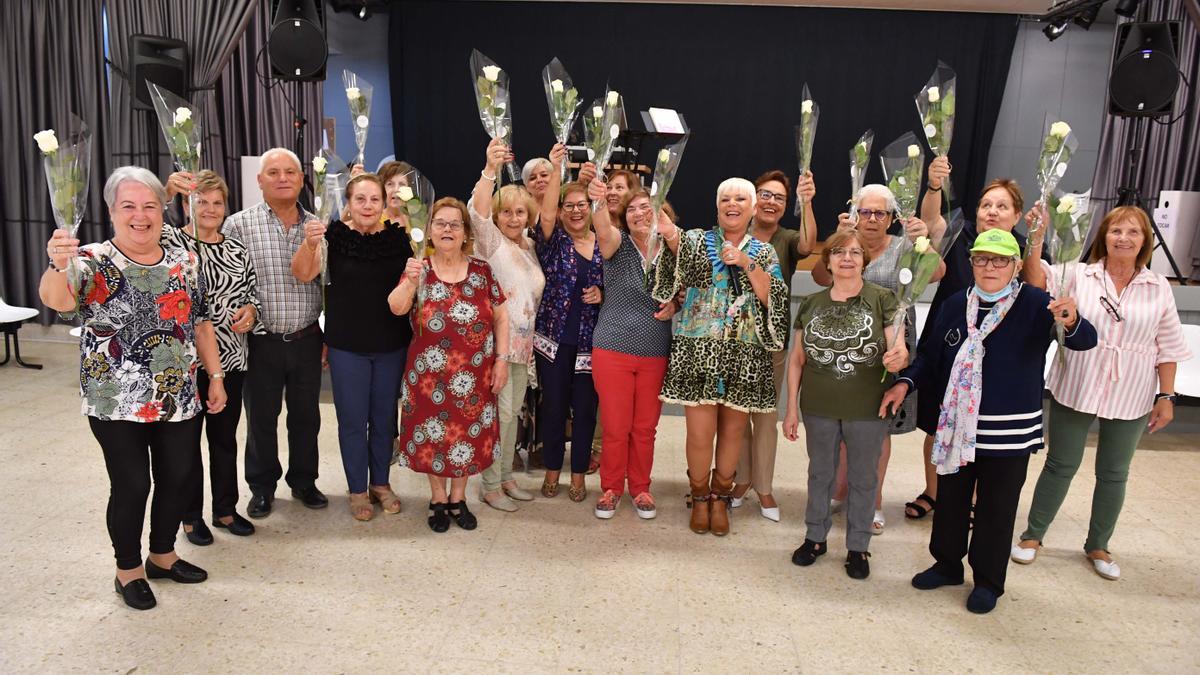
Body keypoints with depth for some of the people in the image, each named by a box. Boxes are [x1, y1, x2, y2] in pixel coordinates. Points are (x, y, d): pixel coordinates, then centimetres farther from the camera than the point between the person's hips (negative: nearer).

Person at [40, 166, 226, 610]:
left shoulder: (185, 264, 4)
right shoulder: (93, 262, -9)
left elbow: (201, 324, 11)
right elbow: (56, 299, -29)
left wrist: (216, 376, 8)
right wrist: (59, 265, -50)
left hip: (178, 399, 5)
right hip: (117, 404, -4)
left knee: (178, 478, 13)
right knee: (131, 486, 3)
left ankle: (163, 555, 35)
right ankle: (128, 570, 25)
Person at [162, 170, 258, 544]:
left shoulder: (237, 249, 9)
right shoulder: (172, 241, -5)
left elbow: (251, 293, 14)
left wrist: (250, 310, -8)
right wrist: (167, 192, -39)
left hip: (231, 358, 4)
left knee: (225, 436, 15)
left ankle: (226, 509, 30)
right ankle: (190, 516, 24)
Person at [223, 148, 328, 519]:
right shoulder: (239, 224, -4)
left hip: (307, 339, 3)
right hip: (262, 341, -2)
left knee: (306, 415, 13)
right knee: (261, 418, 11)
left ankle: (304, 481, 31)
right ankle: (262, 487, 28)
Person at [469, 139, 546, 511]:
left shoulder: (530, 246, 12)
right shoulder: (491, 240, -9)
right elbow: (478, 212, -25)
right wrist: (490, 169, -42)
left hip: (523, 341, 7)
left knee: (513, 411, 14)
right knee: (500, 412, -3)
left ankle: (505, 476, 28)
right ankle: (490, 485, 10)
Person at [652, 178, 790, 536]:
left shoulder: (764, 252, 10)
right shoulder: (698, 240, 5)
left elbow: (776, 299, -2)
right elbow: (680, 260, -18)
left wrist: (747, 264, -12)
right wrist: (671, 237, -39)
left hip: (745, 356, 2)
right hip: (699, 351, -2)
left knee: (733, 430, 9)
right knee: (700, 432, -3)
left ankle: (720, 496, 31)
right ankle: (700, 497, 21)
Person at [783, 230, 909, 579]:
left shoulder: (882, 299, -6)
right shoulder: (811, 305, 1)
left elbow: (898, 349, -11)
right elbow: (797, 359, 5)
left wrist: (897, 357, -36)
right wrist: (792, 409, 3)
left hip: (867, 410, -2)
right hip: (820, 408, 2)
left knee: (863, 478, 12)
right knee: (820, 473, 17)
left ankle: (858, 546, 29)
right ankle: (816, 537, 35)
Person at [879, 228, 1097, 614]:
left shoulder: (1035, 304, -10)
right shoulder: (956, 304, 2)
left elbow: (1085, 340, -22)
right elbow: (930, 353, 9)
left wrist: (1071, 323, -44)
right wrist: (905, 382, -6)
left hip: (1011, 430, -4)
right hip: (957, 423, 4)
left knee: (997, 506, 9)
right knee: (951, 497, 16)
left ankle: (988, 581, 27)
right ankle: (947, 564, 36)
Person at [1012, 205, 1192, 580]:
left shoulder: (1159, 288, 0)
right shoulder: (1078, 275, -5)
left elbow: (1167, 348, 3)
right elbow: (1037, 281, -20)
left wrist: (1166, 397, 1)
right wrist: (1036, 240, -34)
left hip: (1131, 399, 2)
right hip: (1075, 391, -2)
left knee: (1114, 473, 15)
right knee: (1060, 465, 9)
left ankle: (1098, 546, 32)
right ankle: (1033, 535, 25)